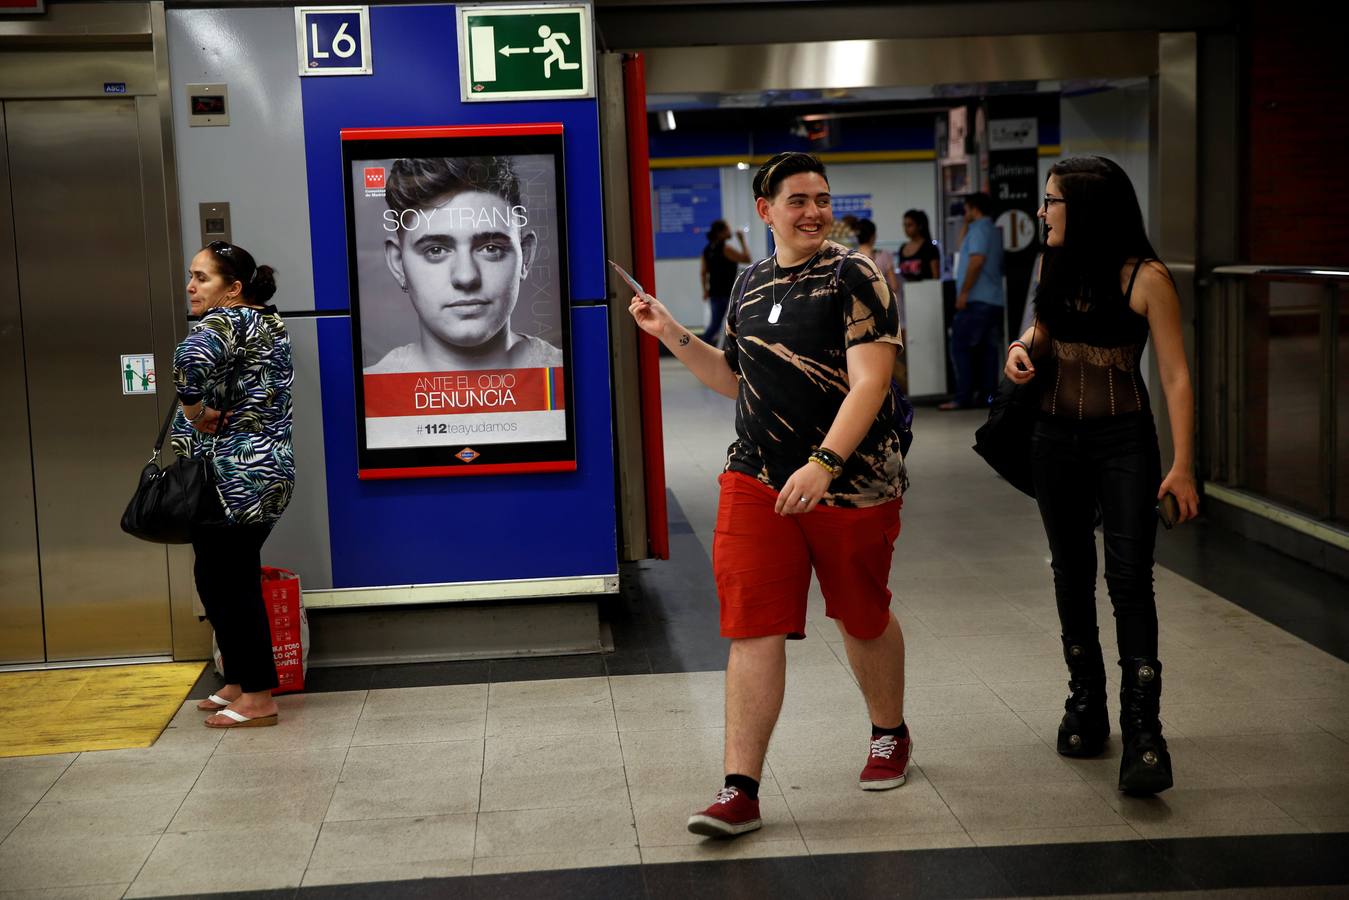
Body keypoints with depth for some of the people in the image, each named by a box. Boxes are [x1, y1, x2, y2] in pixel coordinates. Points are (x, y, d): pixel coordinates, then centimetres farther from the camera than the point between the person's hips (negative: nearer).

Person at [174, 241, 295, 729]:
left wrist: (195, 411, -21)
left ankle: (258, 697, 5)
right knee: (226, 579, 17)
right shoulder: (268, 322, 14)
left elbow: (192, 356, -37)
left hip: (234, 480, -10)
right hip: (265, 469, 10)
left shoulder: (226, 321, -15)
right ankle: (241, 683, 25)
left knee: (228, 584, -1)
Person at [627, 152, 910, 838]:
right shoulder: (750, 285, 10)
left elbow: (869, 382, -18)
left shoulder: (854, 277, -8)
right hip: (756, 481, 4)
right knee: (753, 627, -4)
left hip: (853, 482, -4)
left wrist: (823, 463, -29)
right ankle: (740, 789, -2)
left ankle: (890, 736, 40)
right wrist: (673, 336, 12)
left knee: (863, 618, 14)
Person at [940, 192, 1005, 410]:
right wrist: (965, 227, 32)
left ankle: (963, 398, -13)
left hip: (976, 301, -10)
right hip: (994, 300, 10)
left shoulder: (979, 229, -6)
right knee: (988, 350, 6)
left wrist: (964, 292, -19)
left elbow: (977, 260, -19)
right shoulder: (993, 231, 23)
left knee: (960, 347, -8)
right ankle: (986, 396, 4)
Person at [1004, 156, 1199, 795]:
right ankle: (1086, 705, 29)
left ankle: (1143, 730, -12)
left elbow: (1175, 375, -14)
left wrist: (1182, 465, -18)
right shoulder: (1053, 266, 3)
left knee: (1129, 578, -13)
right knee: (1072, 574, 14)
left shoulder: (1145, 278, -14)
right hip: (1057, 439, 6)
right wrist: (1023, 348, -3)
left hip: (1124, 442, -6)